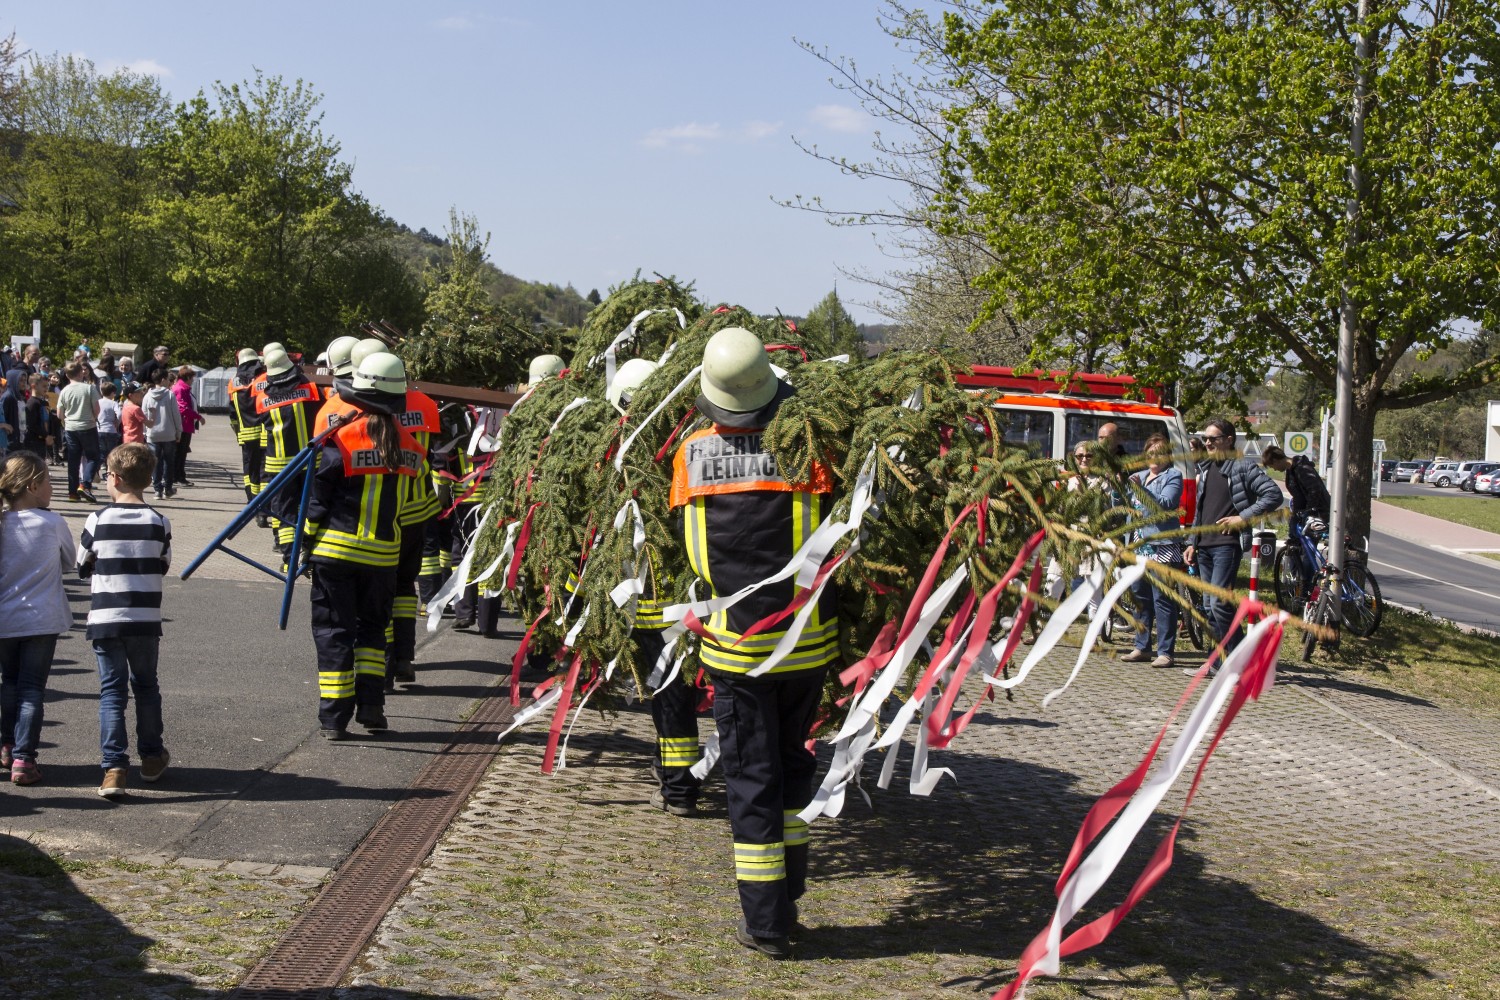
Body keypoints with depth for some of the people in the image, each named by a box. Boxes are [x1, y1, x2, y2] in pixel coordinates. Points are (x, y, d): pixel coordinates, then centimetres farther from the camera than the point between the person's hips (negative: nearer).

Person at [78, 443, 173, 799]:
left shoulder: (98, 520, -7)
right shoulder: (159, 522, -5)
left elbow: (82, 567, 4)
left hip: (104, 619, -1)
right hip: (146, 621, 1)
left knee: (112, 691, 4)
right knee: (146, 687, 18)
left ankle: (114, 767, -4)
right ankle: (151, 757, 29)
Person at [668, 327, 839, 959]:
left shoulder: (691, 454, -6)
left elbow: (690, 546, 5)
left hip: (733, 643, 0)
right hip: (807, 639, 0)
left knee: (751, 776, 7)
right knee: (793, 762, 19)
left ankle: (767, 924, 10)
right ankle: (787, 898, 25)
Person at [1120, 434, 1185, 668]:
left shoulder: (1173, 475, -3)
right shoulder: (1140, 476, 17)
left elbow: (1165, 504, -18)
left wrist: (1141, 489, -27)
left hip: (1163, 545, -7)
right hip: (1141, 544, 7)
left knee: (1162, 598, -8)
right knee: (1140, 597, 10)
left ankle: (1166, 651, -5)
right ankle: (1141, 647, 17)